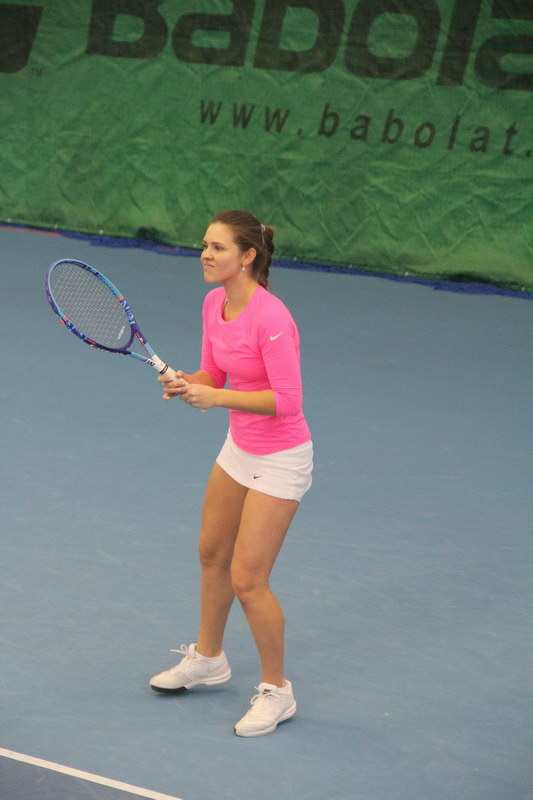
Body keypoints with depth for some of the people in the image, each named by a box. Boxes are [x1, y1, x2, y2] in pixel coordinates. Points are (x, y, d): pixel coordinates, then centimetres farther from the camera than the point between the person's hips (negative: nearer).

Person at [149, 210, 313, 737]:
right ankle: (208, 659, 44)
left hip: (279, 460, -9)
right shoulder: (214, 304, -1)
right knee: (212, 554, 23)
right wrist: (185, 383, -12)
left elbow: (286, 401, -28)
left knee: (247, 580, -6)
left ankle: (276, 692, 12)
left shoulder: (271, 319, -27)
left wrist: (217, 397, -32)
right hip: (239, 449, 9)